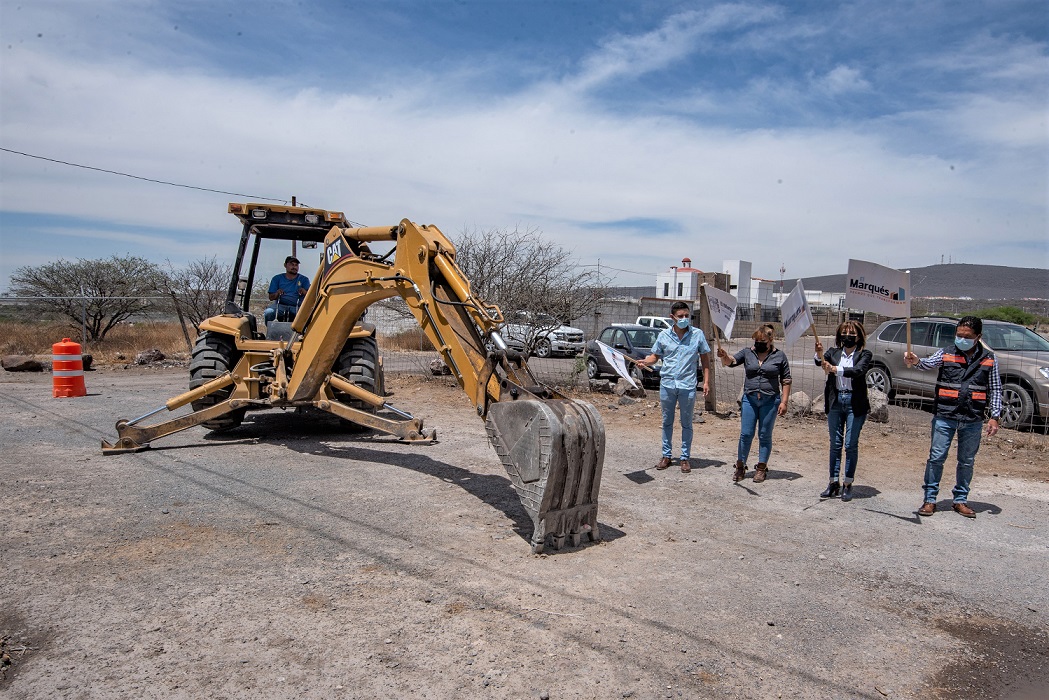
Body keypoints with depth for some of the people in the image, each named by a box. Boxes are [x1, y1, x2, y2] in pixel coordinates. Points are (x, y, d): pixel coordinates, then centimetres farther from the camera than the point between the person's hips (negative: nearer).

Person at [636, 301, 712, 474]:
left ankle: (685, 458, 17)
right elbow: (655, 356, 9)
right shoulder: (663, 335, 2)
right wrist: (645, 362, -13)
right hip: (667, 384, 2)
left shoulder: (697, 334, -1)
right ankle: (666, 455, 22)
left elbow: (705, 358, 4)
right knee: (667, 422, 11)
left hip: (688, 386, -2)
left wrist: (706, 381, -2)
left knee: (686, 423, 7)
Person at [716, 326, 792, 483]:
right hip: (749, 399, 1)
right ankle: (740, 467, 14)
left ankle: (761, 468, 18)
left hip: (770, 401, -1)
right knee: (745, 434, 2)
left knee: (765, 436, 6)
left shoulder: (779, 356, 2)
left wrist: (784, 401, -4)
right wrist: (724, 356, -30)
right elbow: (731, 361, -7)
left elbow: (786, 381, 3)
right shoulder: (747, 353, 6)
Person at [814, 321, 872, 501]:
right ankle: (833, 482, 14)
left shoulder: (864, 354, -2)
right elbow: (820, 361, -11)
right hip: (835, 401, 3)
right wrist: (819, 355, -33)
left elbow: (858, 370, -21)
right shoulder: (834, 352, 7)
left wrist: (835, 369, -35)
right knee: (835, 444, 8)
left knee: (851, 445, 1)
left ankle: (848, 484, 11)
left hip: (855, 403, -3)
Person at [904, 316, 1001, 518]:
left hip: (973, 420, 2)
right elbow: (929, 362, -19)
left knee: (967, 461, 12)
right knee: (936, 458, 1)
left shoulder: (989, 359, 4)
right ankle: (930, 499, 10)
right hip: (944, 417, -2)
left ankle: (960, 500, 25)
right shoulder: (946, 353, 0)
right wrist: (916, 361, -42)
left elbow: (995, 389, 7)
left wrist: (995, 416, 2)